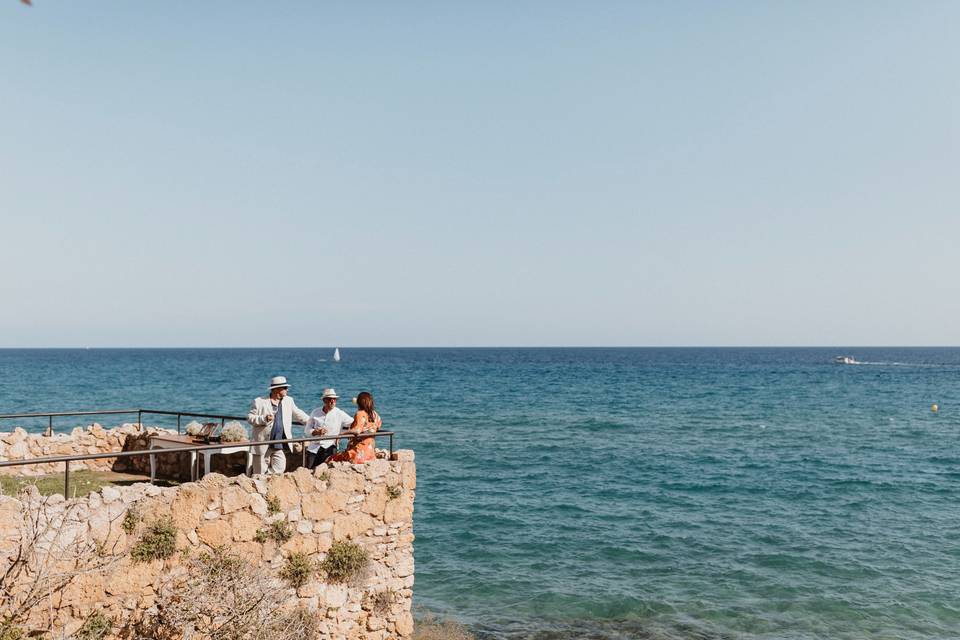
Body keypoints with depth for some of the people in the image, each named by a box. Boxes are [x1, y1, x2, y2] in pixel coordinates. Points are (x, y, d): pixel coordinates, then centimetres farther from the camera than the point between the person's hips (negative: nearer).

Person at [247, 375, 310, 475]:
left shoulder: (288, 401, 12)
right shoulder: (259, 402, -1)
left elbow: (298, 414, 22)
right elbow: (250, 418, -2)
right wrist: (264, 419, -17)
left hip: (280, 445, 4)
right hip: (263, 444, -4)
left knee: (279, 469, -3)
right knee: (261, 473, 1)